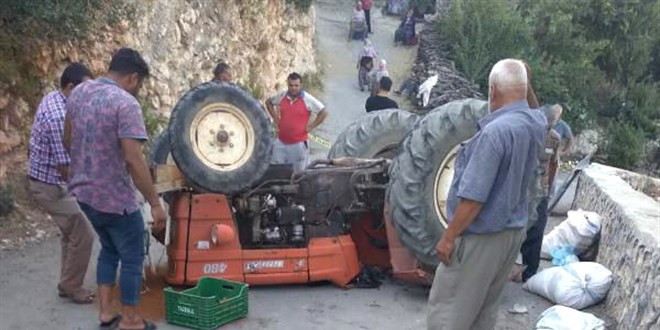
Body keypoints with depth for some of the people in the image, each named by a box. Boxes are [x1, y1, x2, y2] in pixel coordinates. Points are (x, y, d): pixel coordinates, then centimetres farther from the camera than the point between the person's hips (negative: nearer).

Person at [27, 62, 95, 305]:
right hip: (50, 186, -10)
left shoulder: (52, 98, 3)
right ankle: (72, 288, 13)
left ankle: (67, 284, 29)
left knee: (71, 233, 19)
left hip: (47, 180, 10)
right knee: (83, 235, -2)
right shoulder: (59, 117, -29)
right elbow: (65, 168, -25)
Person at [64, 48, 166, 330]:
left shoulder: (78, 92, 3)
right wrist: (155, 203, -21)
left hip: (82, 191, 8)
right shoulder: (125, 103, -21)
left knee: (109, 249, 25)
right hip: (113, 197, -8)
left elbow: (67, 141, 15)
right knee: (132, 257, 9)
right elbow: (134, 160, -27)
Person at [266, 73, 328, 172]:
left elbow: (324, 112, -7)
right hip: (281, 143, 4)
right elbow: (268, 102, 21)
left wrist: (311, 126, -8)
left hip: (299, 144, -4)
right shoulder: (282, 96, 2)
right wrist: (275, 118, 11)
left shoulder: (307, 99, -10)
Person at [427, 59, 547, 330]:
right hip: (513, 231, 9)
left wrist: (448, 237, -16)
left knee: (446, 308, 3)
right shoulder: (536, 124, -1)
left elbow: (473, 197, -25)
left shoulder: (496, 130, -25)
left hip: (481, 236, -8)